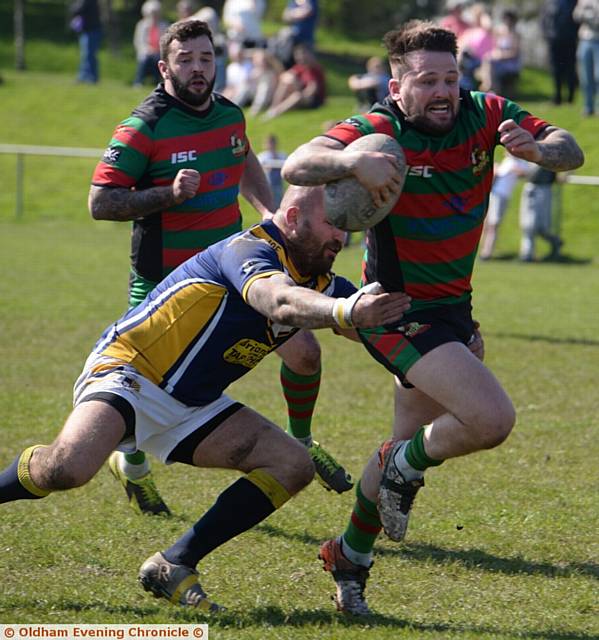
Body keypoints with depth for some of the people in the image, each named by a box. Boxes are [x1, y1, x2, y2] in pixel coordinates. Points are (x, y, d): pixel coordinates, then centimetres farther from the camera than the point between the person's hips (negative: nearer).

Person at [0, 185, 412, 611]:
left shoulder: (320, 283, 7)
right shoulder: (250, 250, -21)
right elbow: (279, 302, -43)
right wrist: (343, 312, -60)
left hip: (192, 406, 9)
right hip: (128, 369, -9)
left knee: (293, 465, -6)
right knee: (69, 467, -34)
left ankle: (173, 566, -5)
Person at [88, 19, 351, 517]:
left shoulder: (230, 114, 4)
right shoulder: (143, 128, -16)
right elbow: (100, 203, -17)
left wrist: (270, 213, 12)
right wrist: (169, 194, -27)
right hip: (164, 281, -5)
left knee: (303, 351, -1)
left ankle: (301, 443, 25)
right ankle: (132, 463, 32)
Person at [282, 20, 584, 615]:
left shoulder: (485, 114, -5)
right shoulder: (379, 131, -20)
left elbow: (569, 151, -6)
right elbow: (296, 167, -31)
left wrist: (537, 148, -29)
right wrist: (352, 161, -51)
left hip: (454, 308, 7)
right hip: (402, 313, -7)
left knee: (414, 442, 18)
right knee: (492, 419, -22)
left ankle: (349, 556, 38)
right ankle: (404, 468, 8)